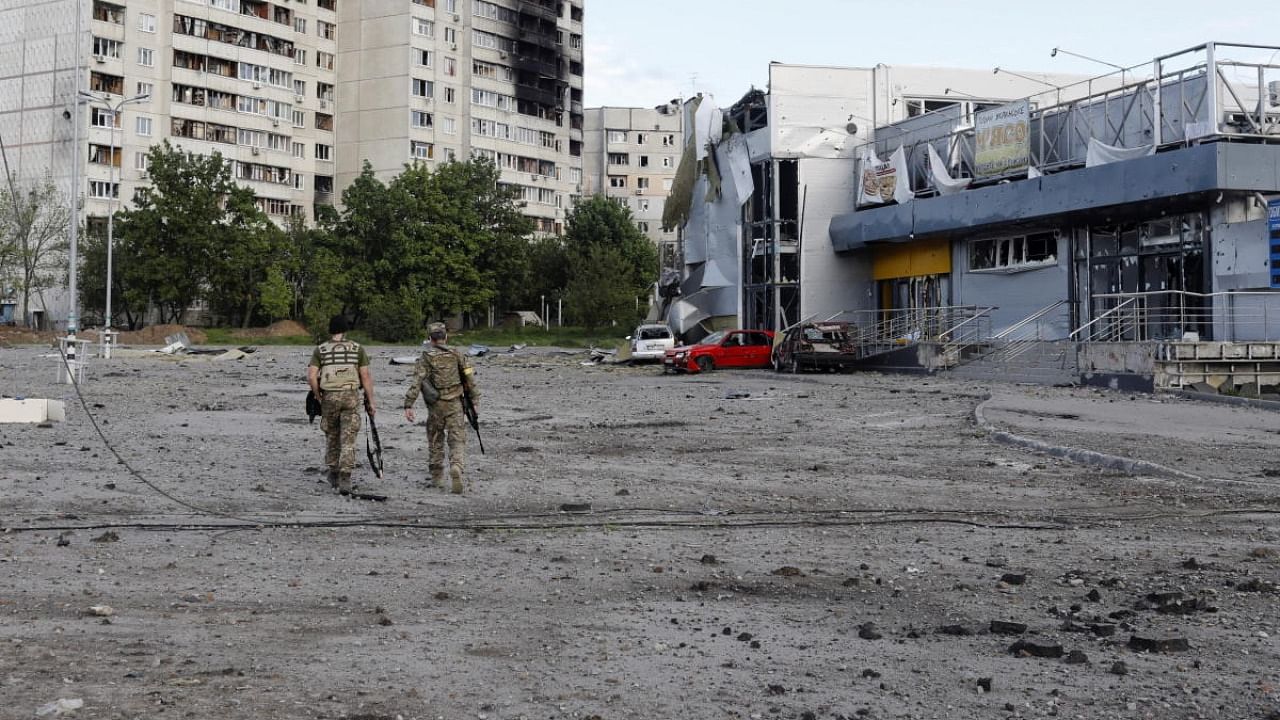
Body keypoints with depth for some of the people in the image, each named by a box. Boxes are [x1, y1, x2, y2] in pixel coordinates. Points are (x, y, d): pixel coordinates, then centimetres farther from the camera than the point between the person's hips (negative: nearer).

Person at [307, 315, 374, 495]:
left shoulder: (320, 350, 2)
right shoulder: (357, 348, 3)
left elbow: (311, 376, -8)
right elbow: (366, 376, 0)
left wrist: (318, 397, 4)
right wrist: (370, 401, 5)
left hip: (329, 397, 1)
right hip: (351, 397, -1)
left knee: (332, 437, 18)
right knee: (348, 440, -1)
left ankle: (334, 475, 29)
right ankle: (344, 480, -12)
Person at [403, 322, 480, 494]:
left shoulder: (426, 357, -4)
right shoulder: (457, 355, 4)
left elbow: (416, 382, -13)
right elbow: (470, 379, 4)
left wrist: (408, 405, -14)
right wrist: (475, 401, 12)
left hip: (435, 406, 0)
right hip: (455, 405, 0)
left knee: (436, 441, 16)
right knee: (457, 440, 0)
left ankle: (437, 478, 22)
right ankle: (456, 468, -27)